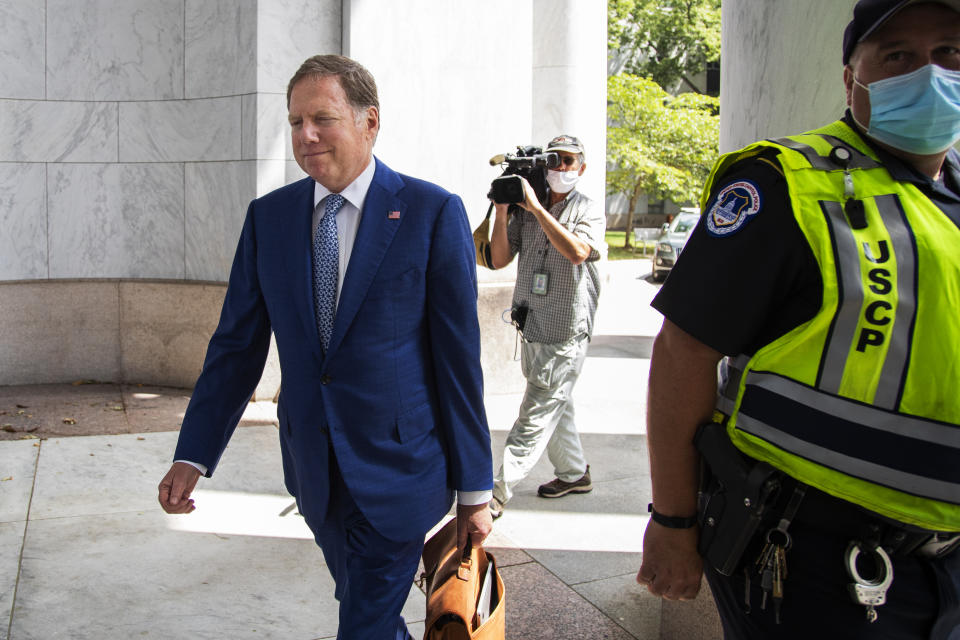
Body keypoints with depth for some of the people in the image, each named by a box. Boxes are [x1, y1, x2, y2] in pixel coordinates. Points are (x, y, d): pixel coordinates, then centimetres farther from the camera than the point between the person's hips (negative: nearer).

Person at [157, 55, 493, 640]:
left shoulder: (433, 212, -10)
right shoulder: (268, 216, 2)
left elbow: (459, 355, -9)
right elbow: (238, 344, 6)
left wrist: (475, 487, -7)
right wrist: (194, 456, 0)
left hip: (398, 467, -4)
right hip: (314, 470, 5)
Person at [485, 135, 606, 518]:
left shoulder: (588, 212, -6)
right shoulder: (526, 212, 7)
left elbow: (577, 251, -26)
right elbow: (499, 259, 1)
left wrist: (536, 206, -26)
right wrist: (502, 209, -11)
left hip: (564, 334, -6)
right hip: (532, 330, 6)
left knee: (535, 418, -5)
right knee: (555, 408, 19)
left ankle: (497, 494, -4)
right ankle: (574, 474, 37)